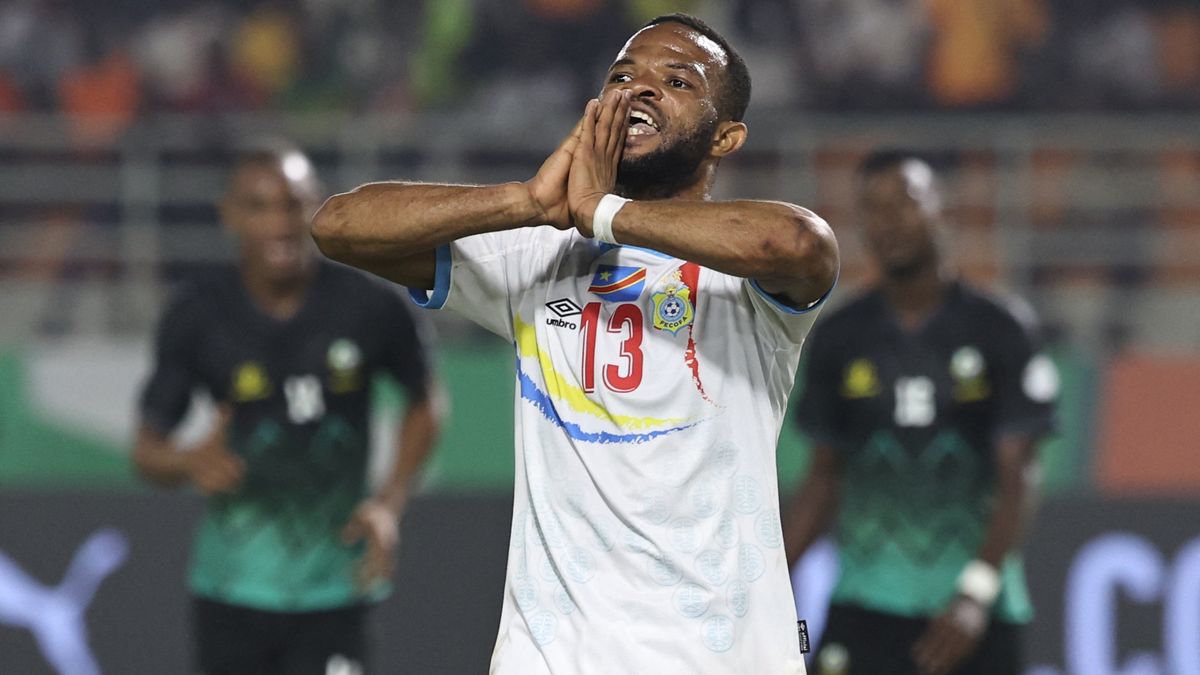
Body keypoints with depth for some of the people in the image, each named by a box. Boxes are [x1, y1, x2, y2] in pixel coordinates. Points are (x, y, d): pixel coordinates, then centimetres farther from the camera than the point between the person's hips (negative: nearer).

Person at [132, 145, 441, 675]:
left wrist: (390, 503, -1)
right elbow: (147, 448, 1)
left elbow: (423, 402, 12)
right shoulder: (197, 317, -5)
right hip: (232, 587, 1)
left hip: (334, 589, -1)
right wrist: (189, 462, -23)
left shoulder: (372, 308, -6)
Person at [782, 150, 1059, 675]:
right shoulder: (840, 339, 7)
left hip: (974, 610, -1)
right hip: (866, 604, 1)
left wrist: (978, 593, -18)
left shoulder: (1001, 331, -1)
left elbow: (1018, 478, -6)